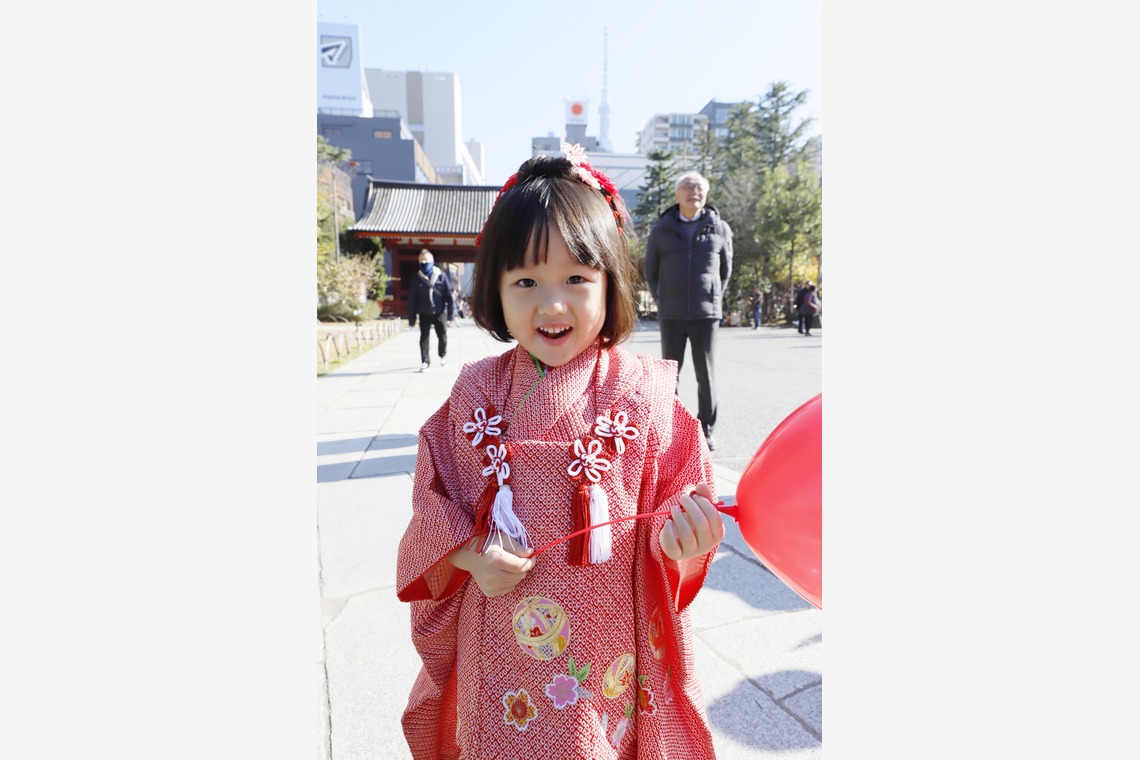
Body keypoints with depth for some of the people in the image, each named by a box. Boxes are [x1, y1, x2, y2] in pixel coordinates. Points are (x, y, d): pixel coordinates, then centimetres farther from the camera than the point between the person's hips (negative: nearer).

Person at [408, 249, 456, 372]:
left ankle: (443, 356, 35)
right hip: (424, 314, 0)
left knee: (442, 336, 11)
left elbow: (449, 295, -5)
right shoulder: (416, 278, -4)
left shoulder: (441, 275, -7)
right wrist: (411, 318, -5)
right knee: (424, 338, 1)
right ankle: (425, 361, 9)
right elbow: (412, 300, -2)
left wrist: (451, 313, -9)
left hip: (439, 313, 0)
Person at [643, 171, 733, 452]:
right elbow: (651, 272, 12)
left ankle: (706, 431, 13)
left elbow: (725, 271, 15)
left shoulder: (720, 229, 4)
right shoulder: (661, 230, 3)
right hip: (671, 317, 0)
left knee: (706, 374, 2)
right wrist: (664, 304, 11)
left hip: (706, 315, 0)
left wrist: (713, 301, 12)